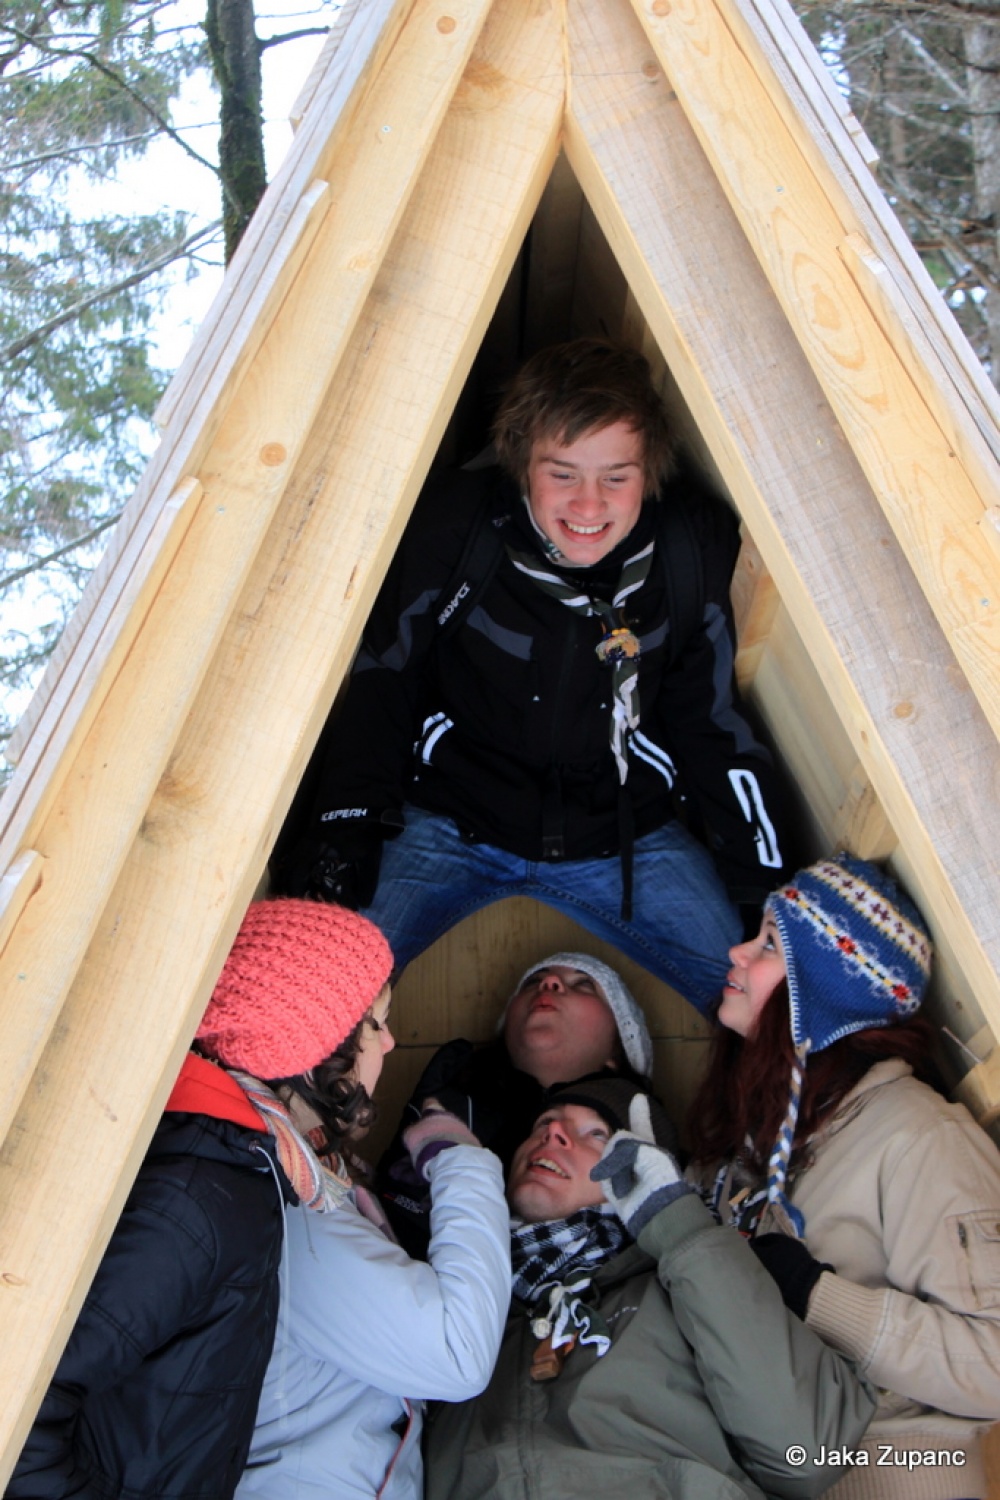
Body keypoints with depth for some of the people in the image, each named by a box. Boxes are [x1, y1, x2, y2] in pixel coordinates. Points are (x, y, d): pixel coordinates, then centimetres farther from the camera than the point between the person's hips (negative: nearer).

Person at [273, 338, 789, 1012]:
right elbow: (381, 680, -3)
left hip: (624, 835, 2)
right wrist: (347, 824, -9)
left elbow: (712, 724, -1)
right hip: (450, 823, -1)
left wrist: (763, 879, -2)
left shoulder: (694, 546, -14)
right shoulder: (458, 526, -18)